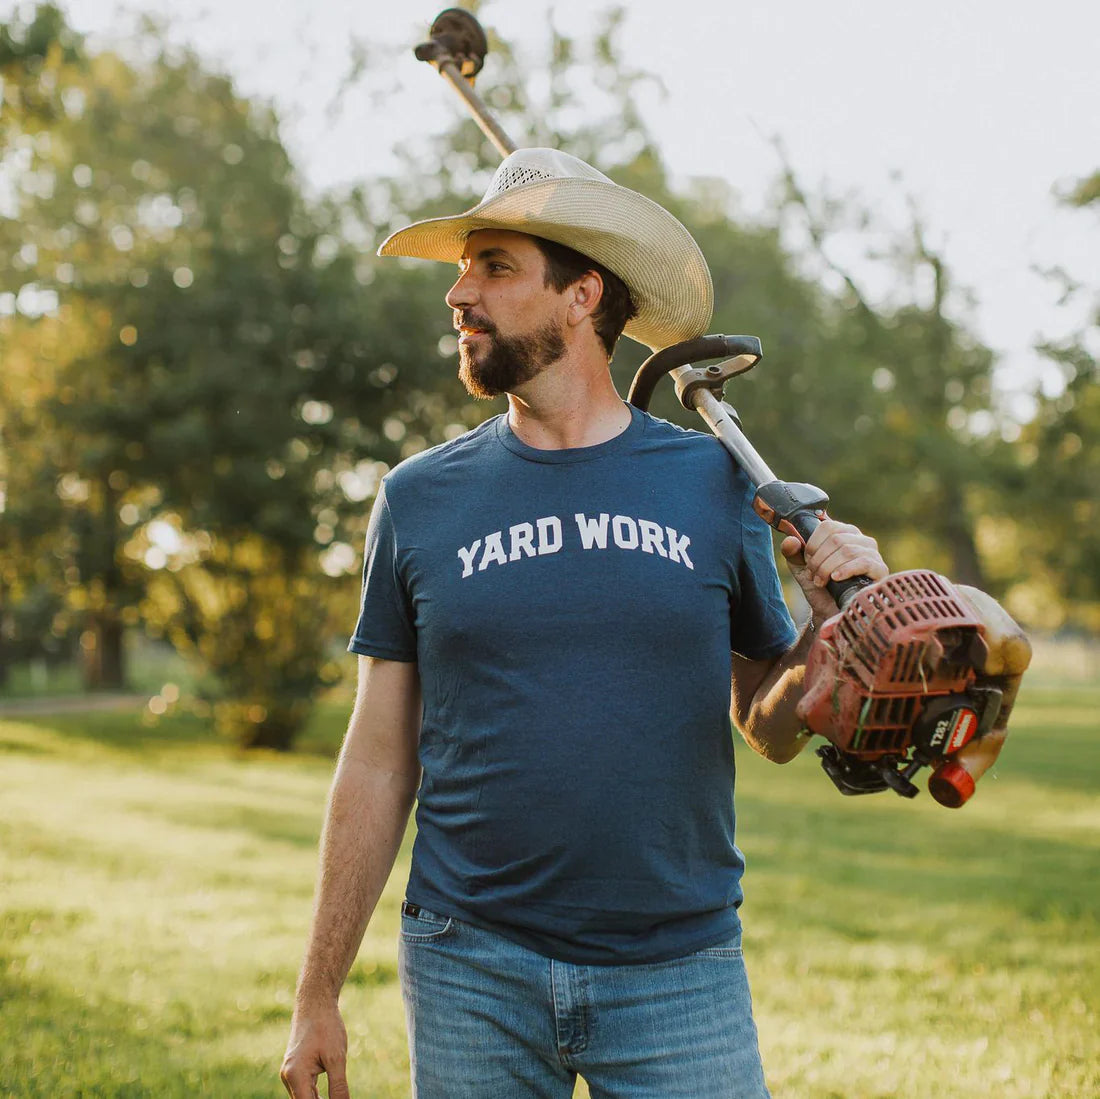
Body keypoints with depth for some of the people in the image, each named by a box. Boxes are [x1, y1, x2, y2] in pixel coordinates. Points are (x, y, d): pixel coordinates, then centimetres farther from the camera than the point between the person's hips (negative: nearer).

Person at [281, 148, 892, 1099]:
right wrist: (318, 995, 5)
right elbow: (379, 765, 5)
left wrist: (830, 629, -12)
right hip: (473, 972, 1)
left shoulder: (712, 483, 1)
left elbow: (771, 730, 8)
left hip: (677, 971, 0)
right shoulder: (419, 499, 2)